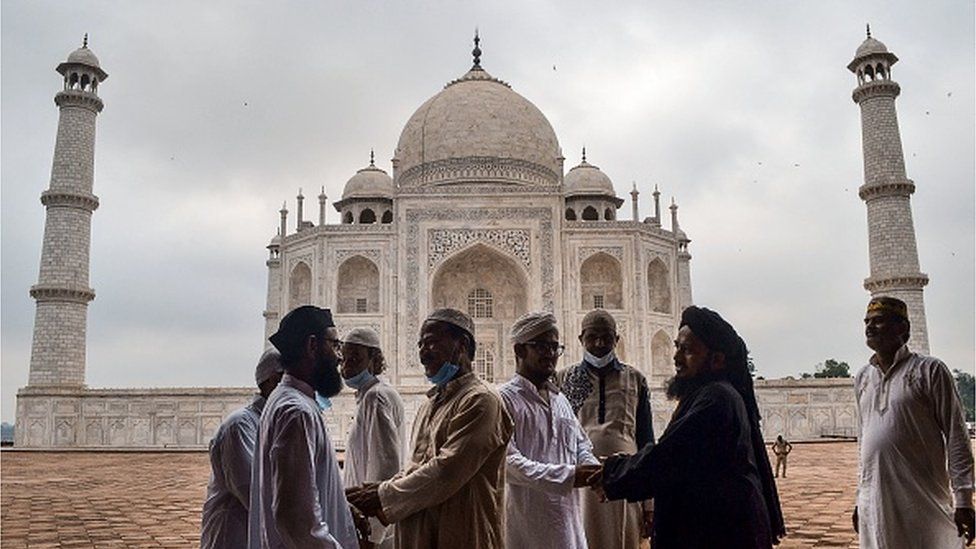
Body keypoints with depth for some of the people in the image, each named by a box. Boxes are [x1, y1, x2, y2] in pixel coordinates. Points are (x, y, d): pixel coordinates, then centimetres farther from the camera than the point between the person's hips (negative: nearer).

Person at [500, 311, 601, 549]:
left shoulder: (560, 399, 16)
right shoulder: (505, 399, -9)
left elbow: (581, 444, 21)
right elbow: (507, 462, -17)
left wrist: (591, 469, -3)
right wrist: (568, 476, -22)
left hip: (569, 515, 7)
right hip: (527, 520, -7)